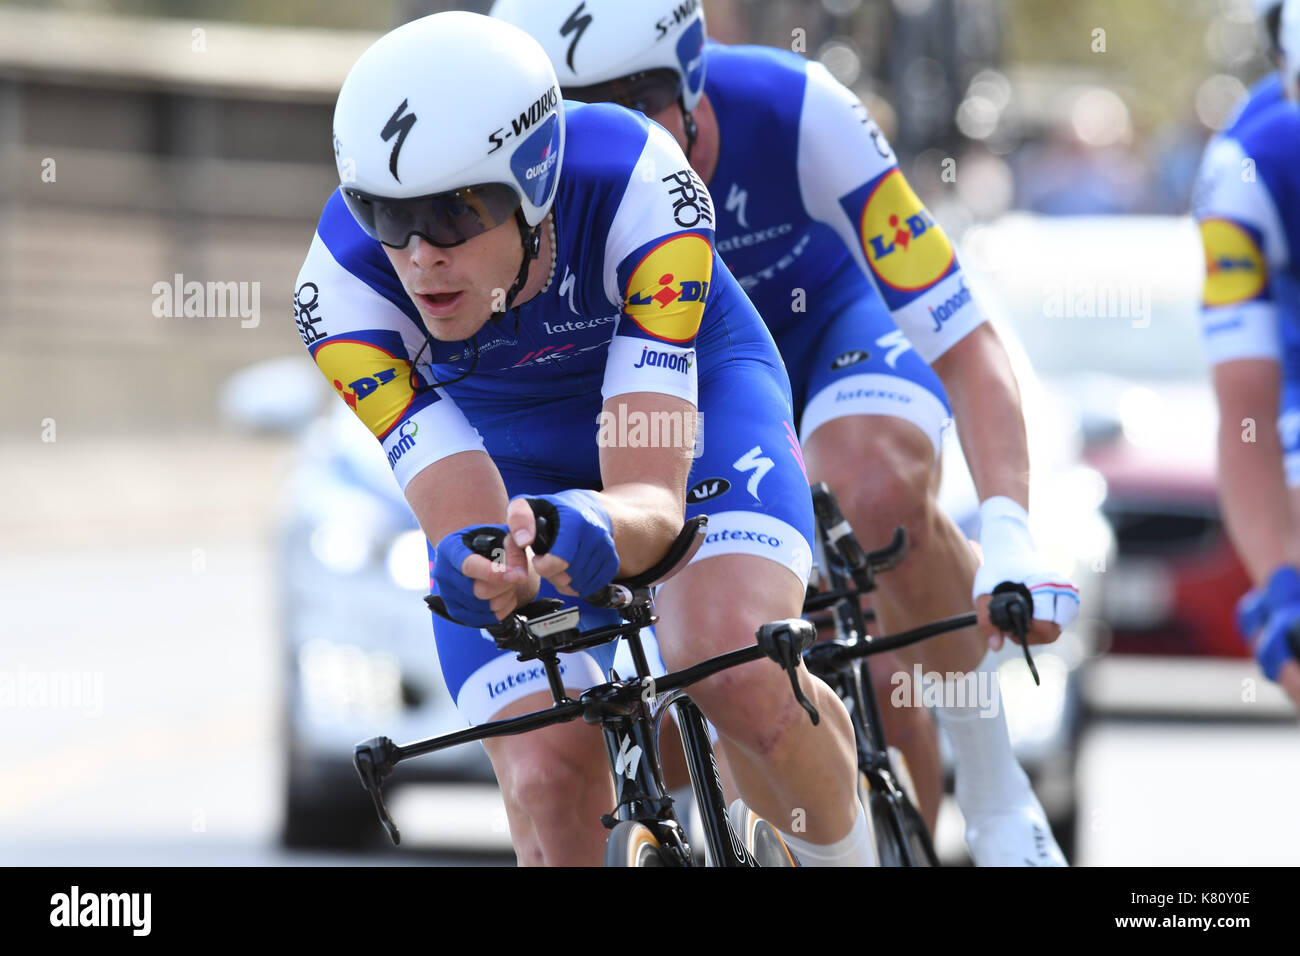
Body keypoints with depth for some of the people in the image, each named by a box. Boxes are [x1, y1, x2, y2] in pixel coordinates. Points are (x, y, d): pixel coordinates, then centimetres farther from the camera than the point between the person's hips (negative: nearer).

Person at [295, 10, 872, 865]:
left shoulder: (632, 180, -37)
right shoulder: (345, 278, -32)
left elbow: (653, 502, -40)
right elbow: (461, 526, -35)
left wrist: (591, 531, -63)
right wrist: (484, 568, -59)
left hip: (691, 387, -2)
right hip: (506, 443, 2)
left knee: (737, 673, -30)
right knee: (550, 786, -17)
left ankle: (845, 855, 0)